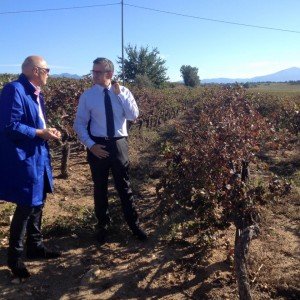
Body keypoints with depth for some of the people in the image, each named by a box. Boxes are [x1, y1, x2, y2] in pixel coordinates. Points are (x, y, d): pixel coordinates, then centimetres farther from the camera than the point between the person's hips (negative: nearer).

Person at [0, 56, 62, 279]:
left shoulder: (36, 93, 13)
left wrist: (47, 131, 1)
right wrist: (40, 133, -18)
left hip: (38, 156, 10)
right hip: (22, 159, -10)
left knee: (38, 203, 17)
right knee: (26, 207, -1)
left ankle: (35, 247, 34)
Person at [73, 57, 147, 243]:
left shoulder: (123, 92, 0)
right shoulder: (88, 96, -3)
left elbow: (134, 116, -12)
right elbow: (80, 124, 0)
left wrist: (119, 94, -16)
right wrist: (90, 145, -12)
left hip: (119, 144, 0)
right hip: (98, 145, 0)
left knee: (124, 187, 9)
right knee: (100, 188, 11)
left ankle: (134, 224, 26)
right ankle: (103, 226, 31)